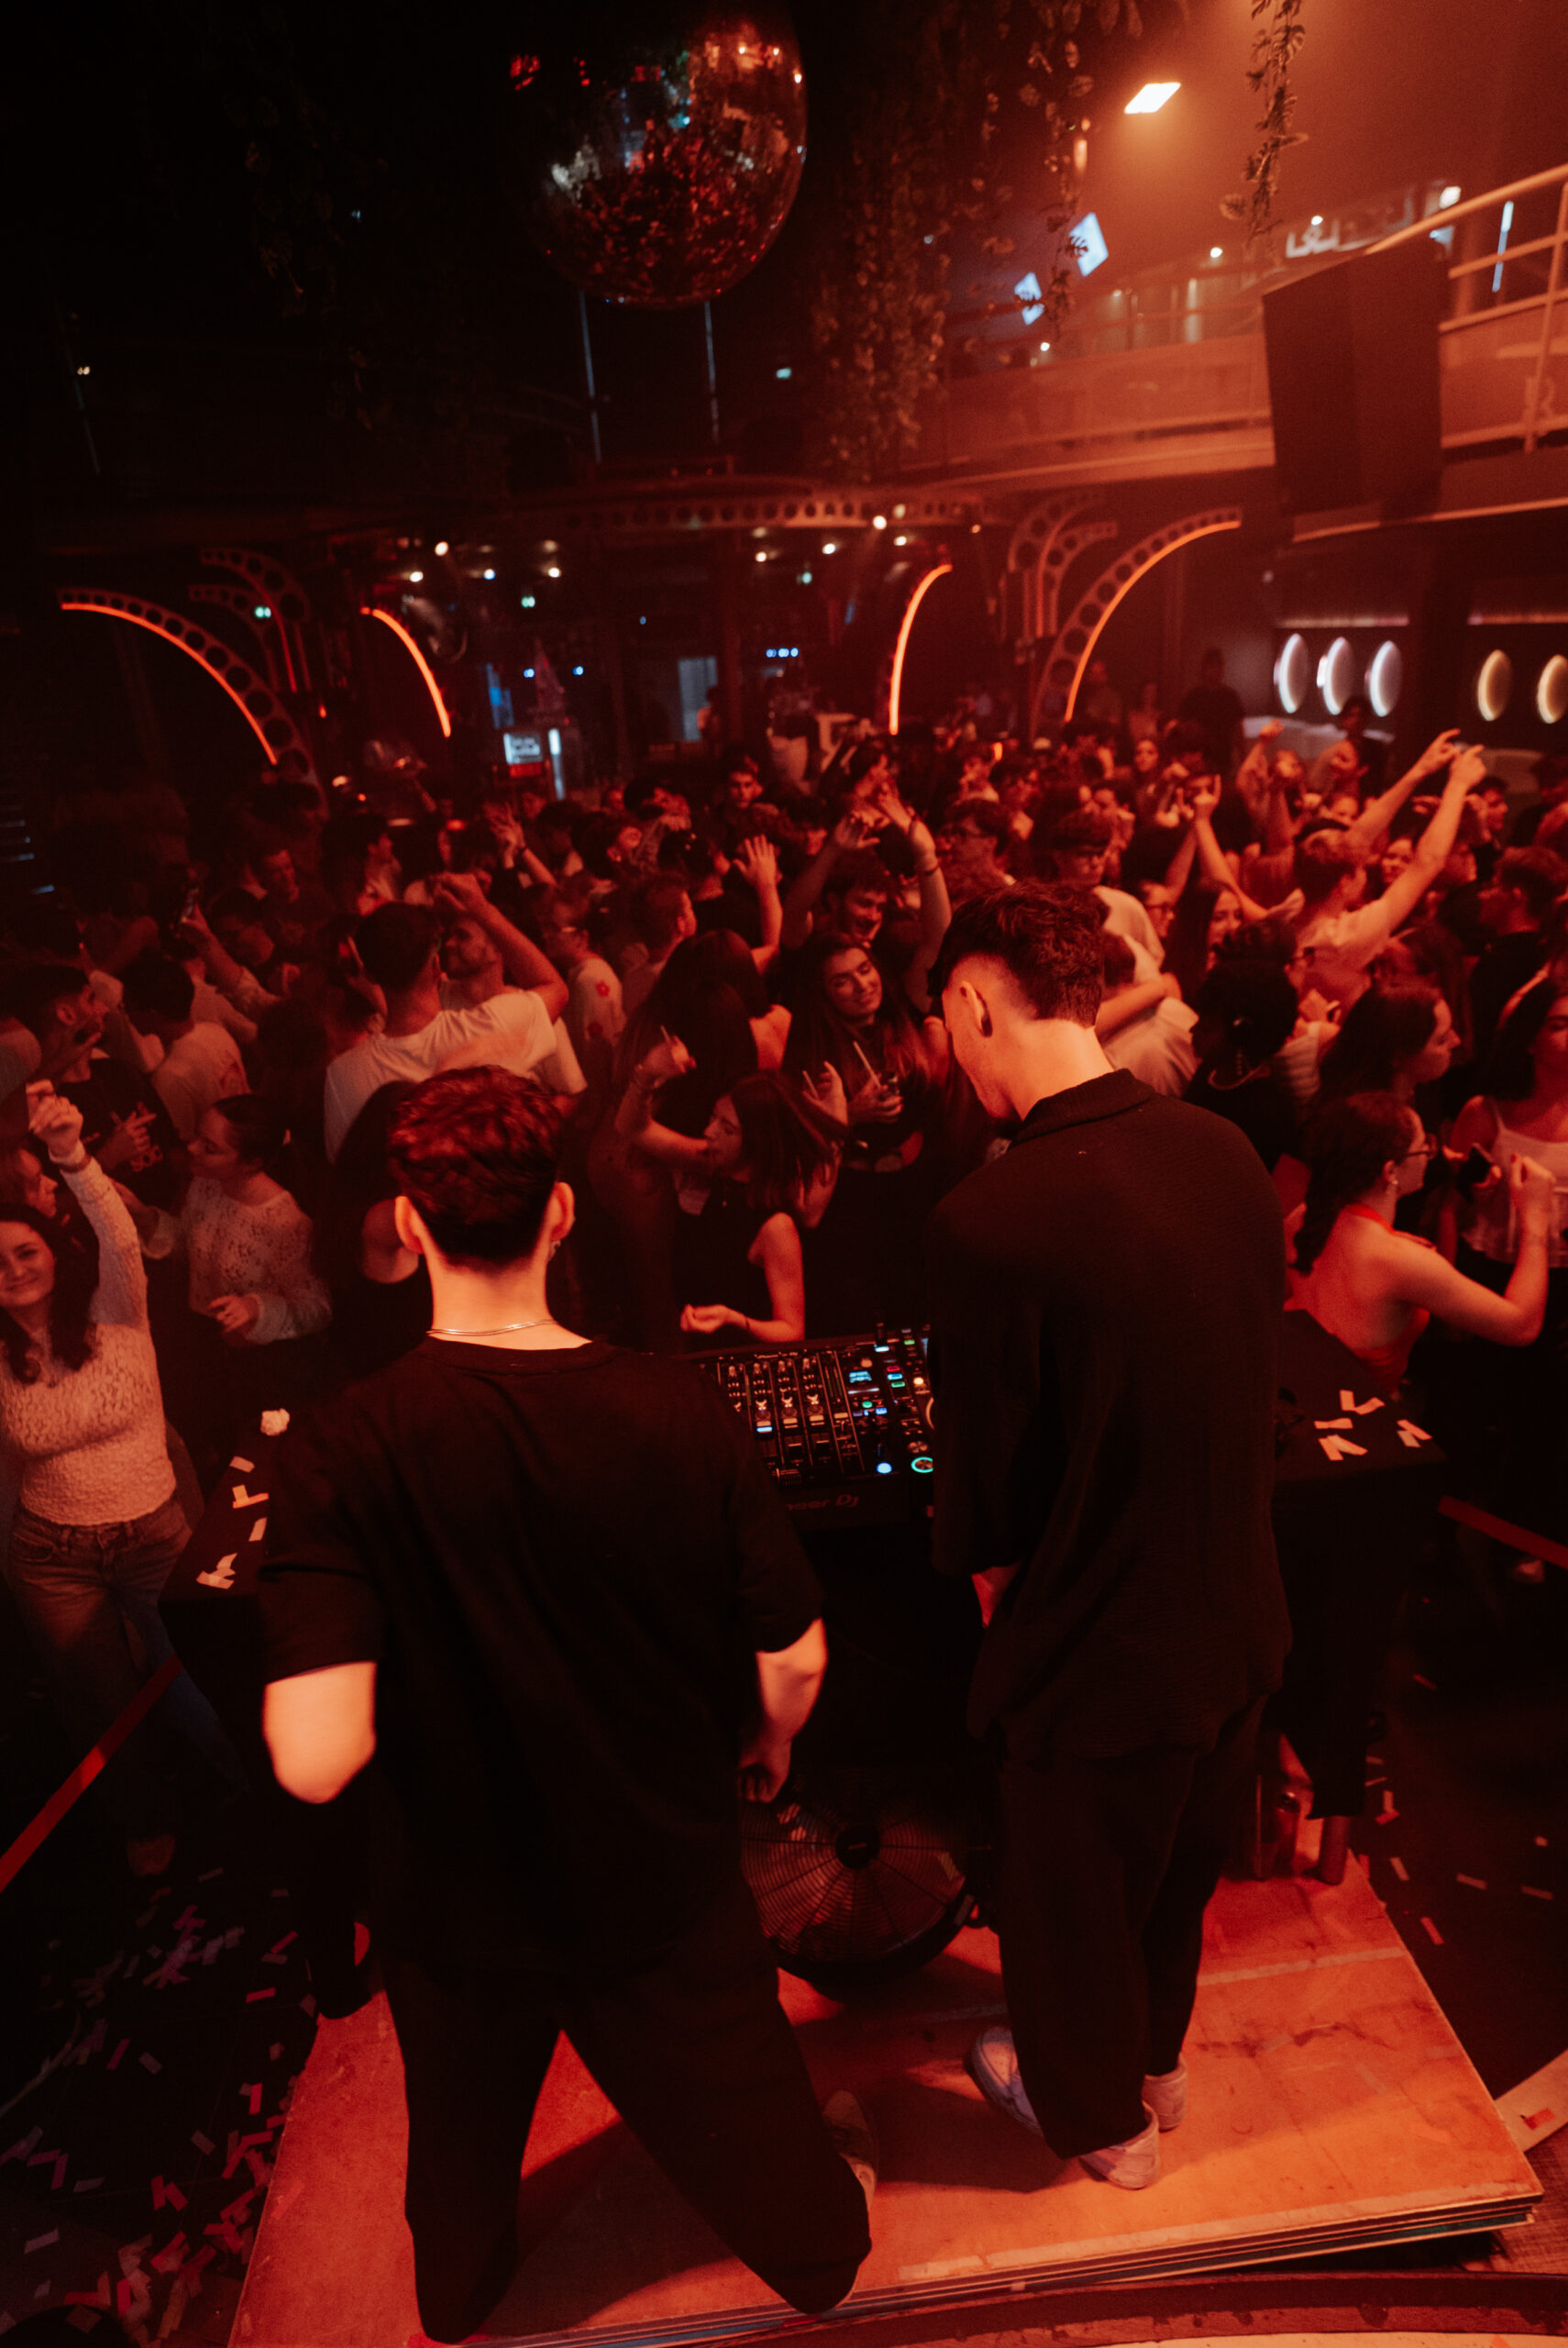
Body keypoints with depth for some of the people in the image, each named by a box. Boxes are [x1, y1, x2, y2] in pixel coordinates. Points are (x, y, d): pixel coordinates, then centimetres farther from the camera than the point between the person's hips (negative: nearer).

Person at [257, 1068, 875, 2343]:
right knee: (743, 2113, 29)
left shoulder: (336, 1456, -28)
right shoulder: (679, 1410, -25)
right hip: (666, 1888, 0)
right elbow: (795, 1663, -16)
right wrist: (767, 1744, 7)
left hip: (458, 1900, 1)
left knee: (464, 2135, 33)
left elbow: (316, 1759, -33)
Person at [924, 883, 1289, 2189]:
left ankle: (1099, 2115, 53)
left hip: (1101, 1656, -6)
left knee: (1071, 1895, 24)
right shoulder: (1228, 1154, -10)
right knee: (1180, 1869, 32)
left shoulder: (991, 1220, -32)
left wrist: (994, 1573, 3)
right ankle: (1155, 2058, 60)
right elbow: (1239, 1394, 3)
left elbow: (987, 1501, -21)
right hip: (1240, 1626, 6)